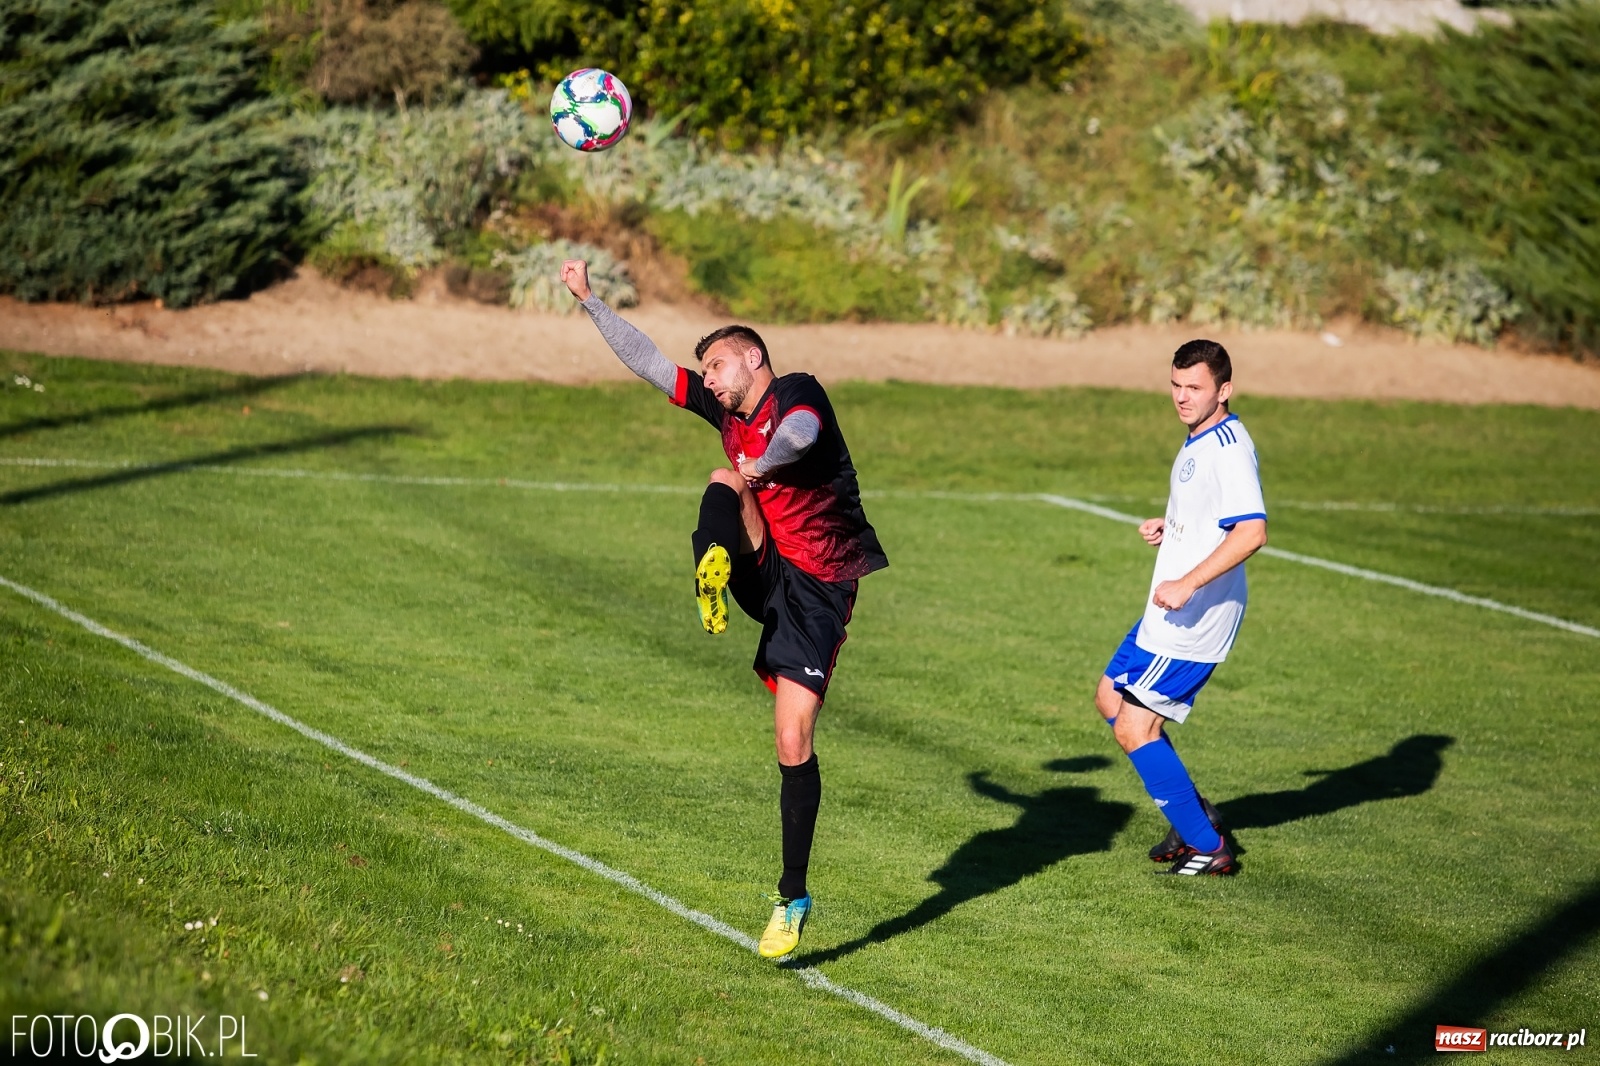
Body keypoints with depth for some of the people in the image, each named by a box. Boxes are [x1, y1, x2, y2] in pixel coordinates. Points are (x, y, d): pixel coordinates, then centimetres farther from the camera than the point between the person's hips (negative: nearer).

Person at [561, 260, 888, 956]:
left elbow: (801, 432, -33)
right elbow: (649, 362, 19)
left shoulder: (796, 392, -8)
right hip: (762, 577, 6)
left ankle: (792, 898, 0)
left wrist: (764, 463, -48)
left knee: (793, 743, -10)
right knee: (723, 485, -22)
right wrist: (589, 300, 19)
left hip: (816, 589, -6)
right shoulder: (727, 411, 13)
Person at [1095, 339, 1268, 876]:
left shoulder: (1229, 448, -21)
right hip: (1168, 613, 11)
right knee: (1111, 698, 19)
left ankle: (1207, 848, 2)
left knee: (1134, 727, -7)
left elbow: (1251, 530, -32)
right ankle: (1192, 812, 26)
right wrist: (1169, 527, 11)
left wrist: (1187, 584, -33)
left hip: (1195, 620, -11)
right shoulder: (1200, 441, 11)